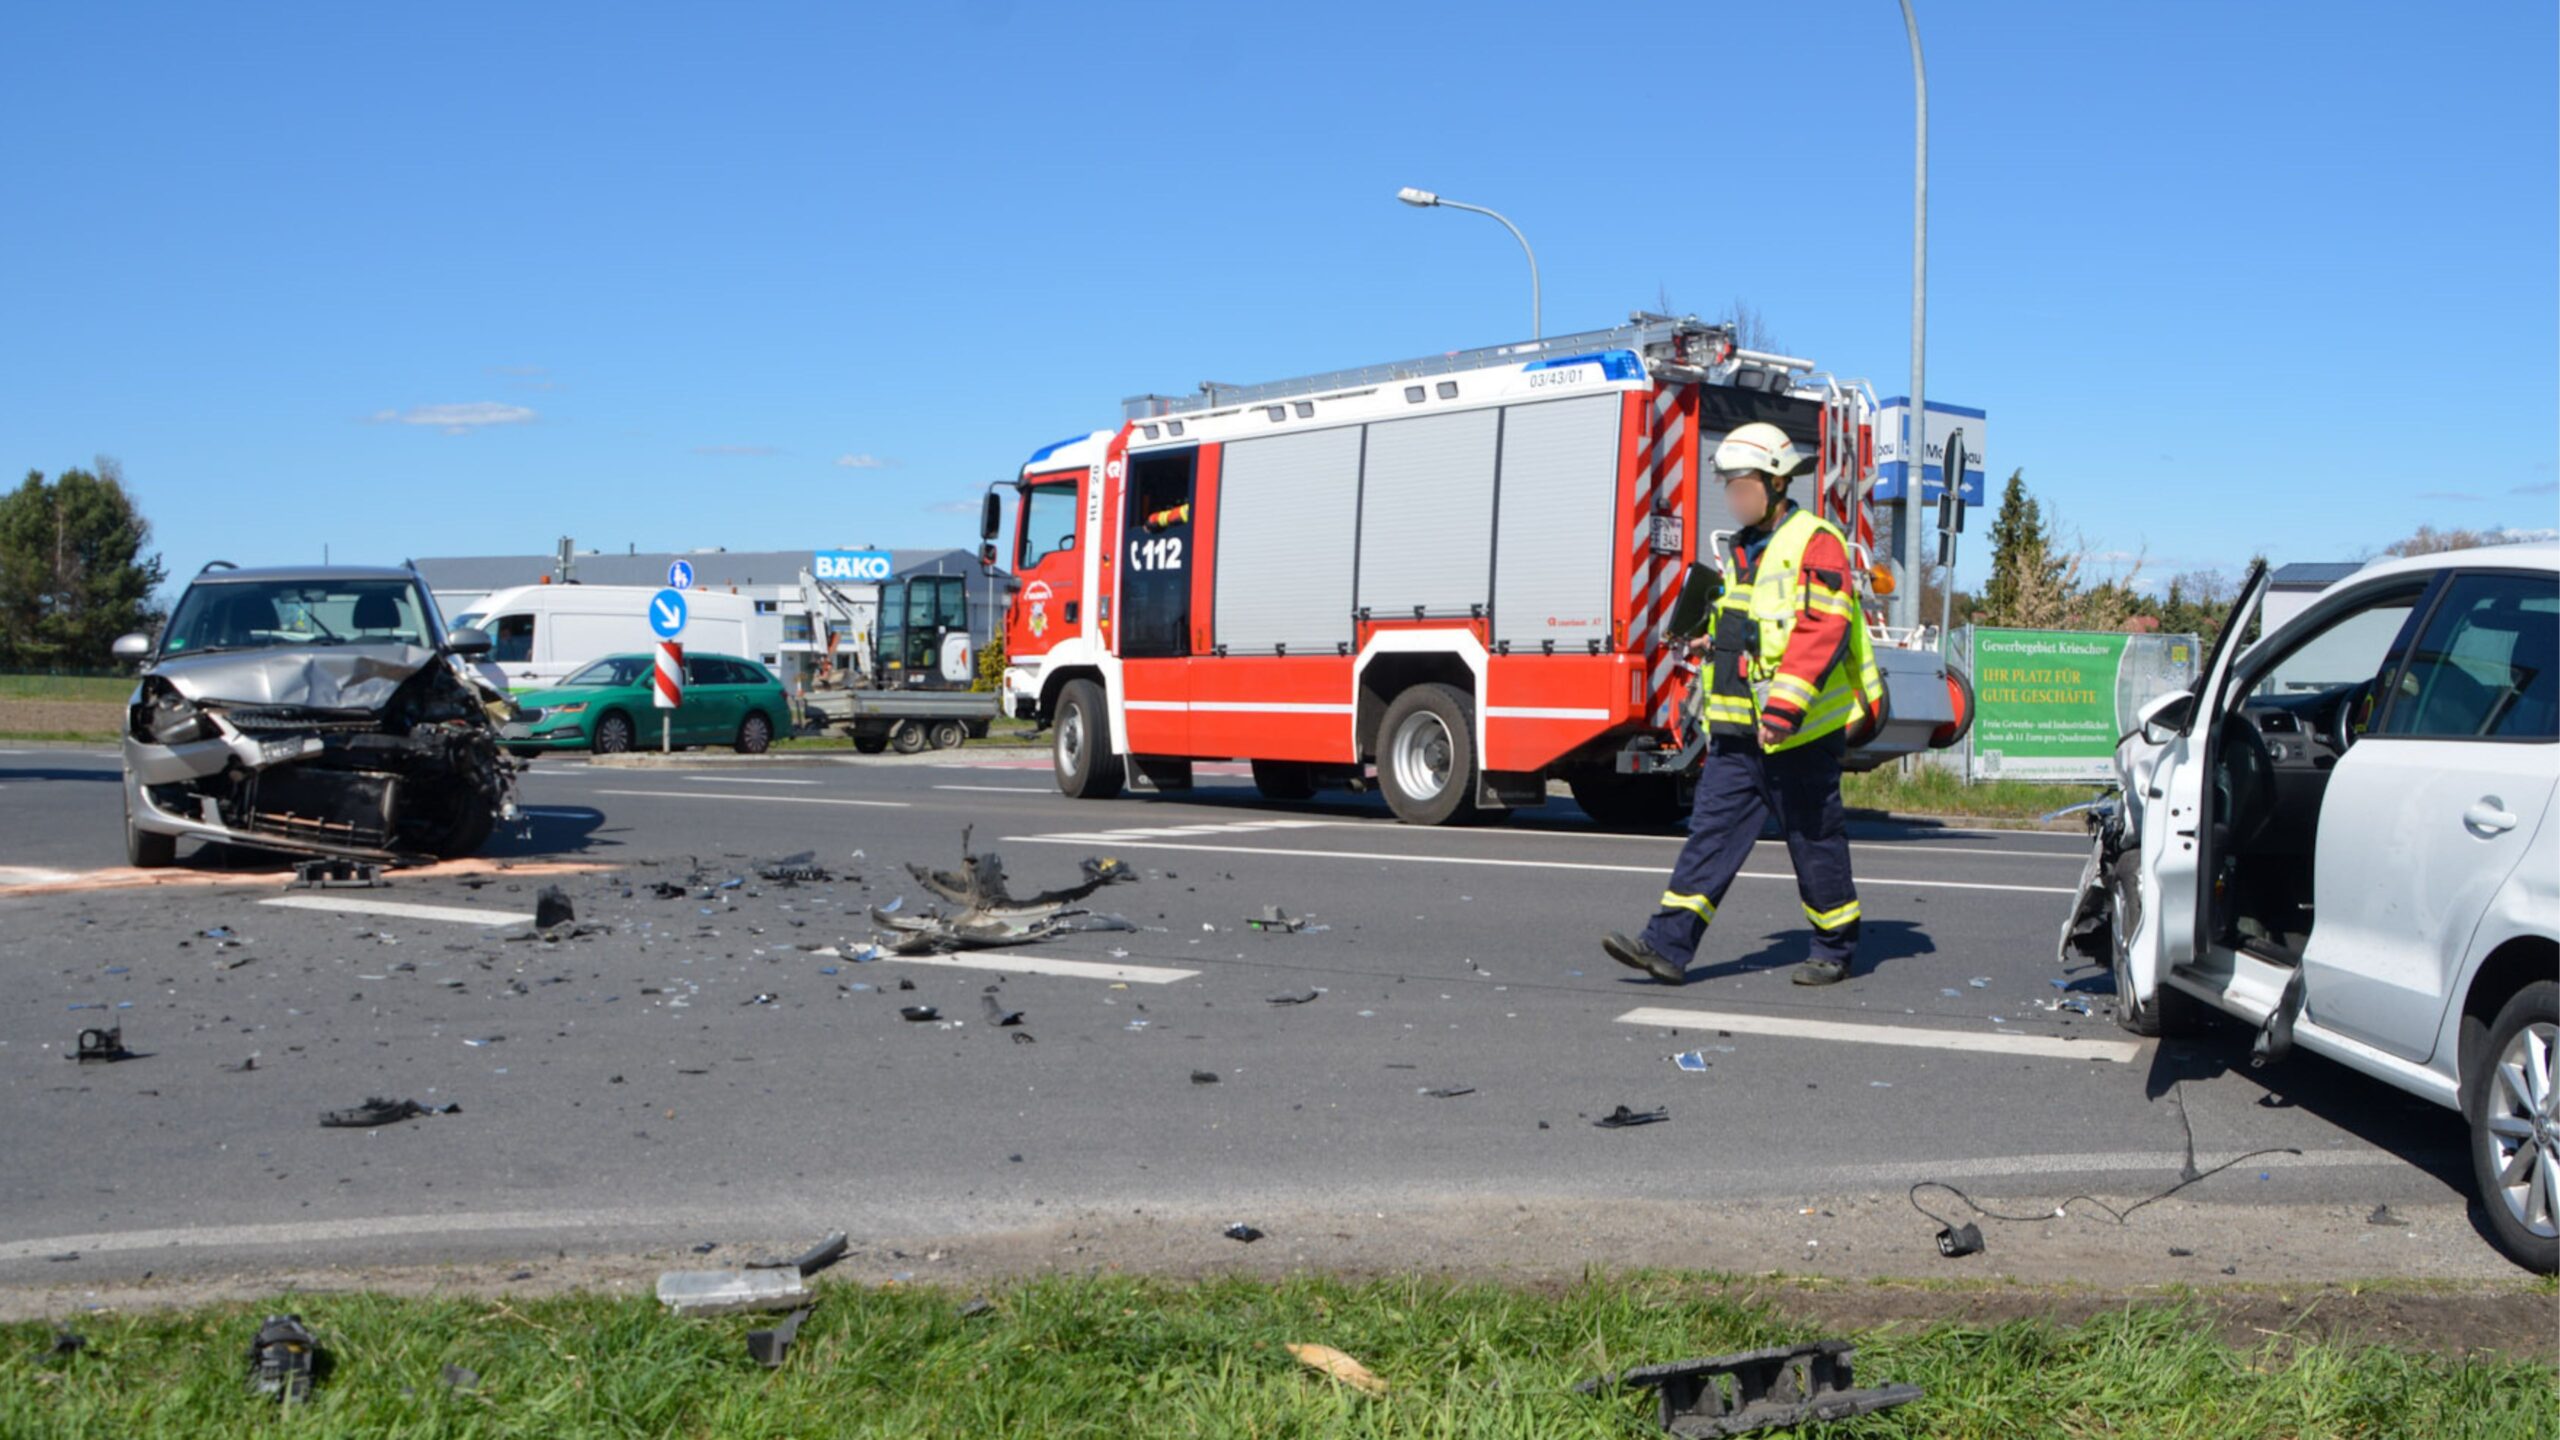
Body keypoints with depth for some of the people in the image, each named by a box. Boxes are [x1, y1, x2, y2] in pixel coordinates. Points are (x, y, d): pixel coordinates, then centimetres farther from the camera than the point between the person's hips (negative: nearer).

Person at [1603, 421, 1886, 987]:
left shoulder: (1816, 545, -10)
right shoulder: (1745, 550, 17)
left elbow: (1822, 631, -21)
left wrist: (1785, 707, -29)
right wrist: (1716, 726, 22)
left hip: (1800, 733, -8)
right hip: (1739, 733, 8)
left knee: (1815, 840, 4)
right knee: (1711, 829, 0)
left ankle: (1836, 949, 20)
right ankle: (1669, 946, -4)